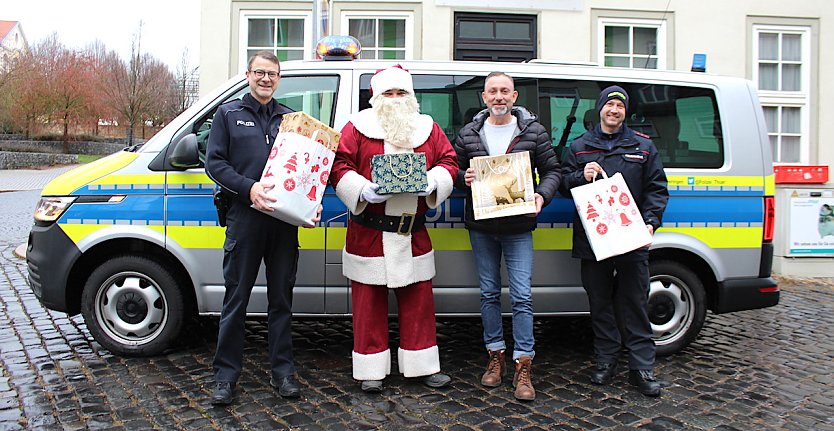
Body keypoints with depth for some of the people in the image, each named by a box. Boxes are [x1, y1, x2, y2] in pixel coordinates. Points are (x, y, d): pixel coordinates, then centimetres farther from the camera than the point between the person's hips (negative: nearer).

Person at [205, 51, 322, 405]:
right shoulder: (229, 114, 9)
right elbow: (214, 161, 0)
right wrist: (248, 187, -16)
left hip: (285, 220, 2)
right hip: (245, 217, -2)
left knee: (282, 298, 8)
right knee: (236, 298, 3)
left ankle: (282, 371, 18)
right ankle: (226, 375, 13)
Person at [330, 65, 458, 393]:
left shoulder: (428, 129, 11)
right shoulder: (358, 128, 1)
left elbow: (448, 160, 10)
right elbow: (339, 165, -4)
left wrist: (434, 181, -11)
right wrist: (362, 190, -20)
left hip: (414, 234, 3)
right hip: (368, 233, -3)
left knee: (418, 299, 10)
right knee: (369, 300, 5)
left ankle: (423, 365, 23)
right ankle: (371, 369, 18)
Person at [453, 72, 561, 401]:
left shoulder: (533, 131, 2)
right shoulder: (468, 134, 6)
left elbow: (552, 170, 5)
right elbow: (453, 170, 12)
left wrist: (542, 195, -14)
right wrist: (464, 178, -10)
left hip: (518, 228, -2)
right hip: (481, 227, 2)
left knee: (521, 296, -4)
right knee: (489, 294, 11)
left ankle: (523, 365, 4)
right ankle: (495, 355, 25)